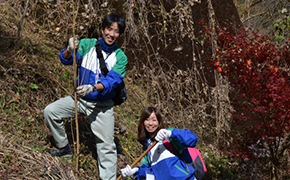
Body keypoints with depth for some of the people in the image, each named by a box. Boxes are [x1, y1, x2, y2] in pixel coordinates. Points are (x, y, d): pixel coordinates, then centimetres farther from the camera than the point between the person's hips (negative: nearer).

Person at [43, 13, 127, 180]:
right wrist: (70, 51, -38)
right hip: (80, 99, 3)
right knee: (50, 111, -6)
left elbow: (111, 81, -21)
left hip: (102, 105, -2)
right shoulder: (87, 44, -5)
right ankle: (64, 148, 13)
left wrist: (92, 87, -39)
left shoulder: (120, 57, -8)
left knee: (106, 146, -7)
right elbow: (66, 60, -14)